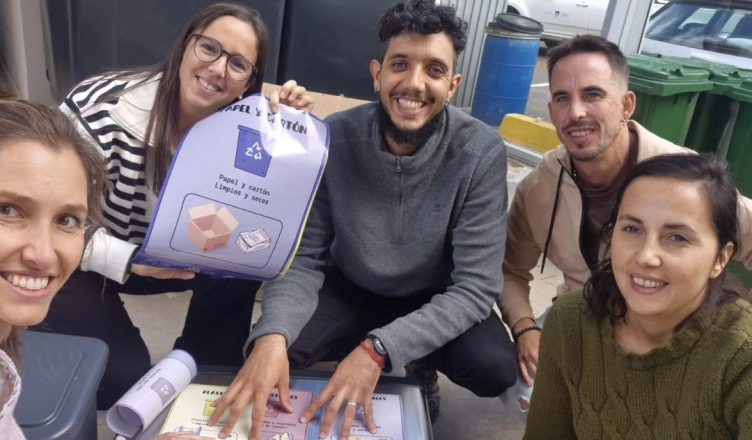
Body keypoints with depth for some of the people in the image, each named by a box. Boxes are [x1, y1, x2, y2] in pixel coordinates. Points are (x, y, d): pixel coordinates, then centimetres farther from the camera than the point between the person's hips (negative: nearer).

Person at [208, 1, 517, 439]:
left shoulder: (482, 153, -24)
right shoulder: (333, 139, -20)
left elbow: (476, 287, -26)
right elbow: (303, 259, -18)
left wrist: (379, 348, -39)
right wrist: (273, 334, -40)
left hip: (435, 299, 0)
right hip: (349, 288, 1)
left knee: (495, 368, -27)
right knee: (269, 353, -23)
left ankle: (423, 368, 9)